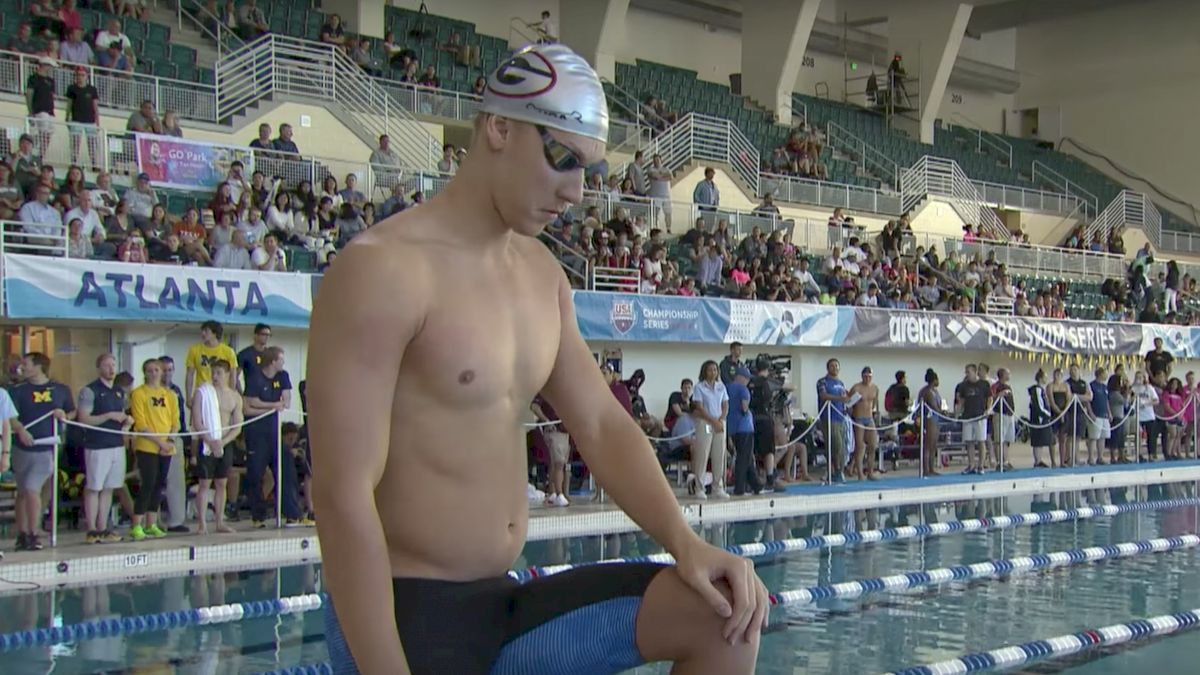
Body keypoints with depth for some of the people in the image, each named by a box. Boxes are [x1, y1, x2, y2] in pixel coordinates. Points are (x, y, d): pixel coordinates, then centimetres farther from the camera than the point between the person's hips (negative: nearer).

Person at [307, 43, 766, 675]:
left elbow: (602, 425, 10)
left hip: (506, 603, 8)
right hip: (404, 615, -7)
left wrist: (685, 542, -7)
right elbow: (343, 497, -21)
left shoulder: (541, 274, 10)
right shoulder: (384, 270, -16)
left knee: (724, 611, -5)